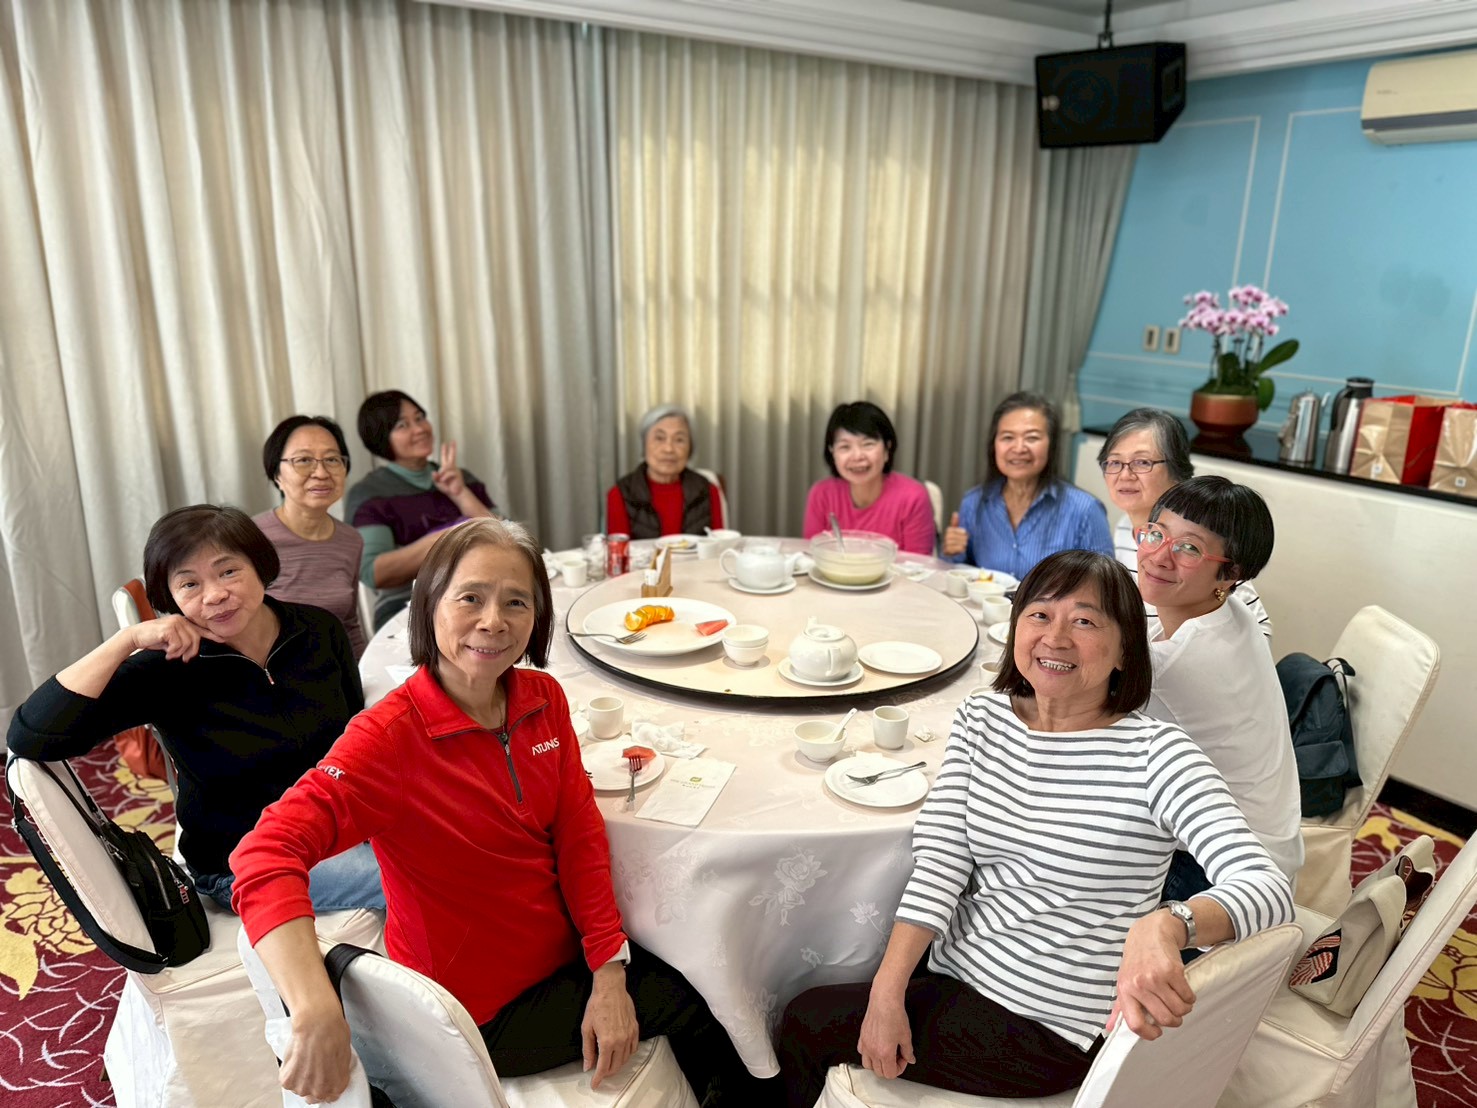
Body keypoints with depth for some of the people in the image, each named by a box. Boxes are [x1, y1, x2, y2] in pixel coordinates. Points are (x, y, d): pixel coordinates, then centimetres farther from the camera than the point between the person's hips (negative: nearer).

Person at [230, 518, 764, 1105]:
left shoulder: (543, 699, -5)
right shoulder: (394, 734, -24)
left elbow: (579, 835, -4)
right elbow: (266, 856, -35)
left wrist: (609, 975, -11)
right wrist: (316, 1013, -49)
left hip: (562, 956, 5)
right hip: (482, 1007, -5)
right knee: (694, 1009, -4)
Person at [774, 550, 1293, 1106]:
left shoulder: (1156, 755, -18)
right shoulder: (980, 718, -2)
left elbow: (1266, 887, -28)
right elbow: (939, 866, -7)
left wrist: (1165, 925, -49)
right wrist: (886, 997, -16)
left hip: (1045, 1028, -5)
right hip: (953, 968, 5)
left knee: (804, 1025, 2)